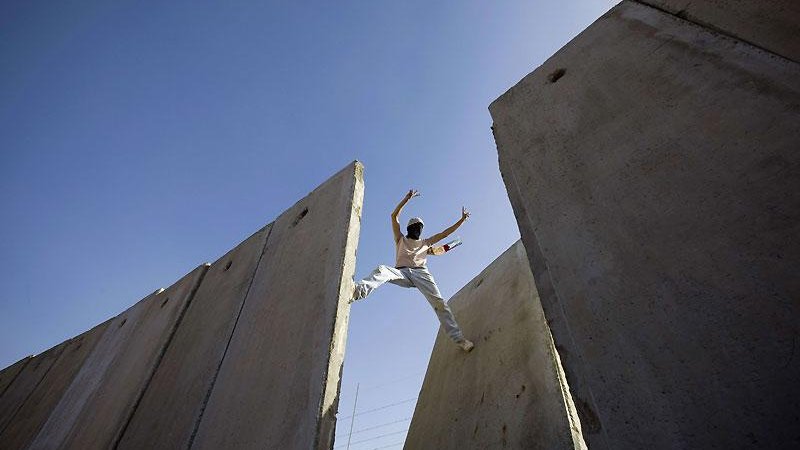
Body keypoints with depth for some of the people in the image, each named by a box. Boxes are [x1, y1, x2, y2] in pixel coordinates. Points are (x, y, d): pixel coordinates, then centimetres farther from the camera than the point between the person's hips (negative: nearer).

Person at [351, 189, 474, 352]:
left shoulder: (426, 243, 30)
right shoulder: (401, 239, 24)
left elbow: (445, 233, 27)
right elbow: (394, 216, 16)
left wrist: (462, 220, 22)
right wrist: (407, 198, 11)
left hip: (421, 273, 2)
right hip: (402, 272, -2)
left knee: (439, 302, -17)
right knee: (381, 270, -33)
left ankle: (459, 338, -17)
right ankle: (358, 290, -60)